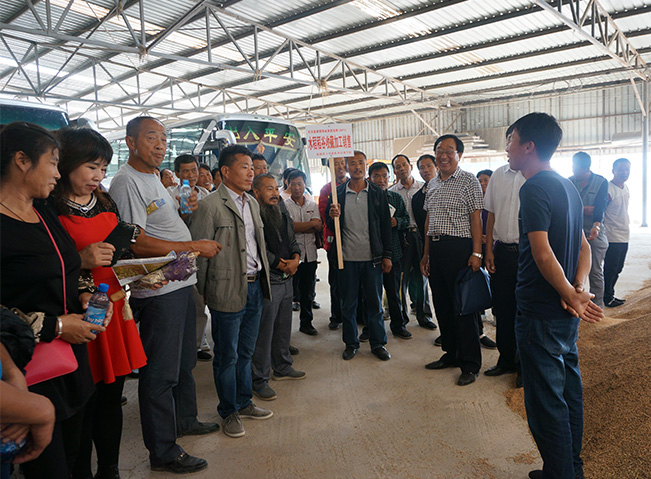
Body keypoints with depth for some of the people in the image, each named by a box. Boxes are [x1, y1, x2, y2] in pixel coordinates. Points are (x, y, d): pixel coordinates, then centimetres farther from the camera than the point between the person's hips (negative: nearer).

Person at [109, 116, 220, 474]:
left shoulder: (154, 179, 16)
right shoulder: (126, 181, -15)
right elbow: (137, 243, -23)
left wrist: (187, 207, 10)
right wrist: (196, 247, -19)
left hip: (181, 283, 10)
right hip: (158, 290, -10)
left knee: (184, 361, 22)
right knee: (161, 372, 1)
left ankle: (184, 420, 41)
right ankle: (163, 452, 15)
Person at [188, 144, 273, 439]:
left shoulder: (252, 202, 13)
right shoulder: (209, 206, -12)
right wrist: (204, 291, -7)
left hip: (255, 286, 7)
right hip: (228, 290, -7)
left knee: (245, 352, 19)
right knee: (227, 356, 7)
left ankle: (244, 403, 36)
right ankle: (229, 412, 25)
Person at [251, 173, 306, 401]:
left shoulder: (283, 215, 14)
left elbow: (293, 241, 18)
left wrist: (295, 260, -2)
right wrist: (282, 265, -13)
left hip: (286, 280, 8)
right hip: (267, 282, -8)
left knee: (283, 328, 19)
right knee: (263, 333, -1)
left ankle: (282, 367, 36)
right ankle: (259, 380, 11)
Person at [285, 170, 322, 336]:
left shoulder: (312, 205, 12)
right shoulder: (284, 205, -1)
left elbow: (318, 227, -1)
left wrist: (299, 227, -13)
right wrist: (312, 224, -8)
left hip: (310, 254, 4)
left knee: (307, 291, 13)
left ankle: (306, 322, 26)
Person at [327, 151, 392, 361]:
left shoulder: (377, 193, 4)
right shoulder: (337, 193, 4)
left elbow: (385, 225, 6)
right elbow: (331, 227, 6)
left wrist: (387, 255, 1)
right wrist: (333, 217, -17)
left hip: (372, 257, 0)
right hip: (347, 257, 0)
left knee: (375, 302, 8)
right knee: (348, 303, 9)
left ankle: (378, 343, 22)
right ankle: (351, 343, 24)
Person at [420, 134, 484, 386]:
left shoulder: (468, 181, -3)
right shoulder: (432, 183, 16)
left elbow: (476, 218, -8)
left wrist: (476, 253, -16)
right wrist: (426, 254, 15)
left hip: (459, 248, -7)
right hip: (435, 248, 7)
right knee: (442, 305, 12)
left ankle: (470, 364, 9)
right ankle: (451, 354, 27)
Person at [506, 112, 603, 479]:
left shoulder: (535, 188, -17)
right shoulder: (568, 186, 12)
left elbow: (542, 253, -24)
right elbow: (584, 246, 12)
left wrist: (573, 297, -13)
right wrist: (579, 288, -1)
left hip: (541, 313, -10)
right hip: (567, 312, 10)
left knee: (546, 399, 3)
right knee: (569, 388, 19)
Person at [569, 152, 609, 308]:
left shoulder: (601, 182, -2)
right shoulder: (569, 182, 4)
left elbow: (600, 206, -15)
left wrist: (596, 226, -30)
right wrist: (583, 209, -16)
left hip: (595, 232, -2)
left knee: (596, 271, 2)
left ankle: (597, 305, 11)